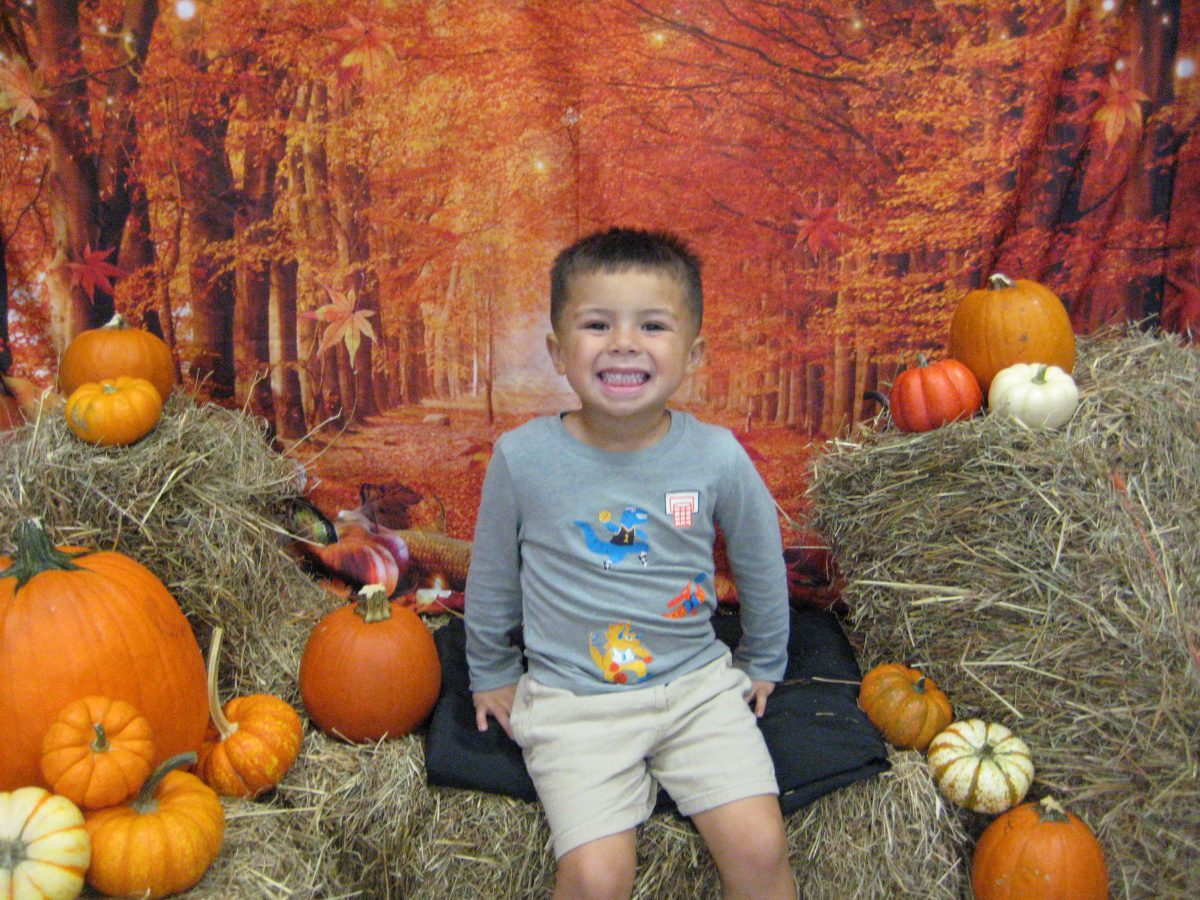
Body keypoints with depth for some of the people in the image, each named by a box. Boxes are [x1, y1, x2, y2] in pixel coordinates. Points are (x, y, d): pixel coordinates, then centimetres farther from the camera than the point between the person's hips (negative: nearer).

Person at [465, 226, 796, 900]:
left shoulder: (718, 457, -9)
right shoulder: (523, 458, -11)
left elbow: (761, 564, 9)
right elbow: (492, 575, 6)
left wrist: (763, 662, 20)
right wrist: (492, 674, 17)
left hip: (699, 682, 2)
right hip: (571, 699, -1)